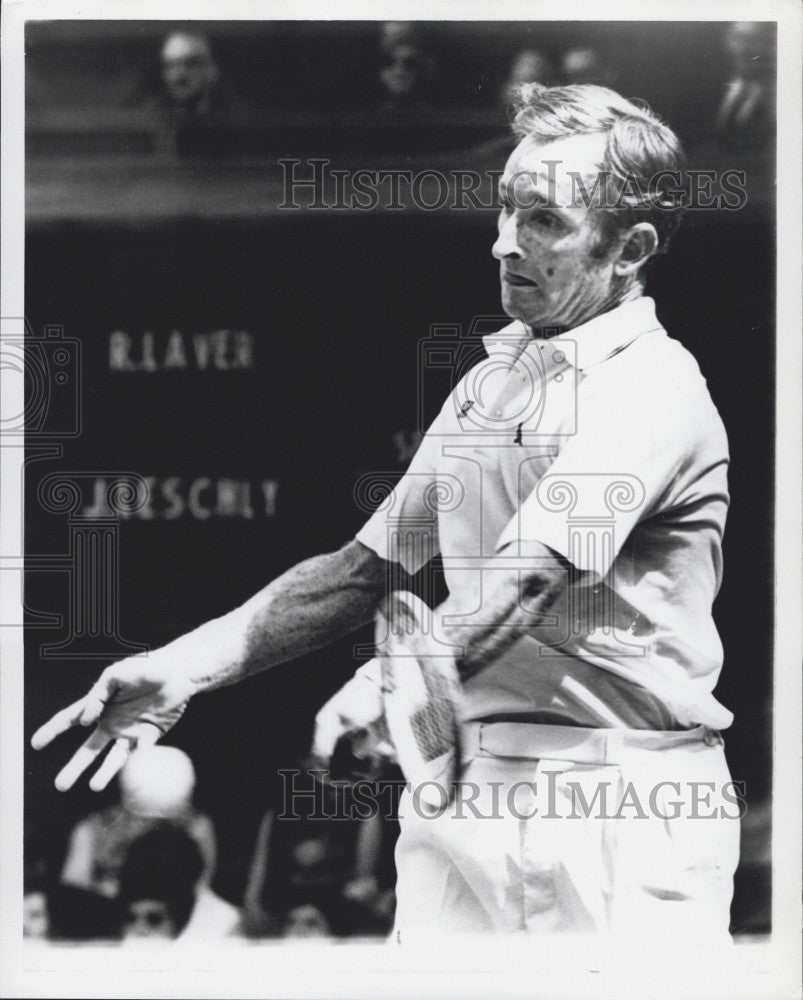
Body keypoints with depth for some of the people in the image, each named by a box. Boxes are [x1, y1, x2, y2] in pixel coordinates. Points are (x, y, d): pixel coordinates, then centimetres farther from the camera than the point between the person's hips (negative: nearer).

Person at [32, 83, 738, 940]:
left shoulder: (654, 386, -11)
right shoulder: (490, 381, 16)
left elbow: (523, 581, -25)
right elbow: (370, 566, 15)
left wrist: (389, 684, -40)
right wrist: (188, 665, 4)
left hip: (619, 820, -7)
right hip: (462, 786, 7)